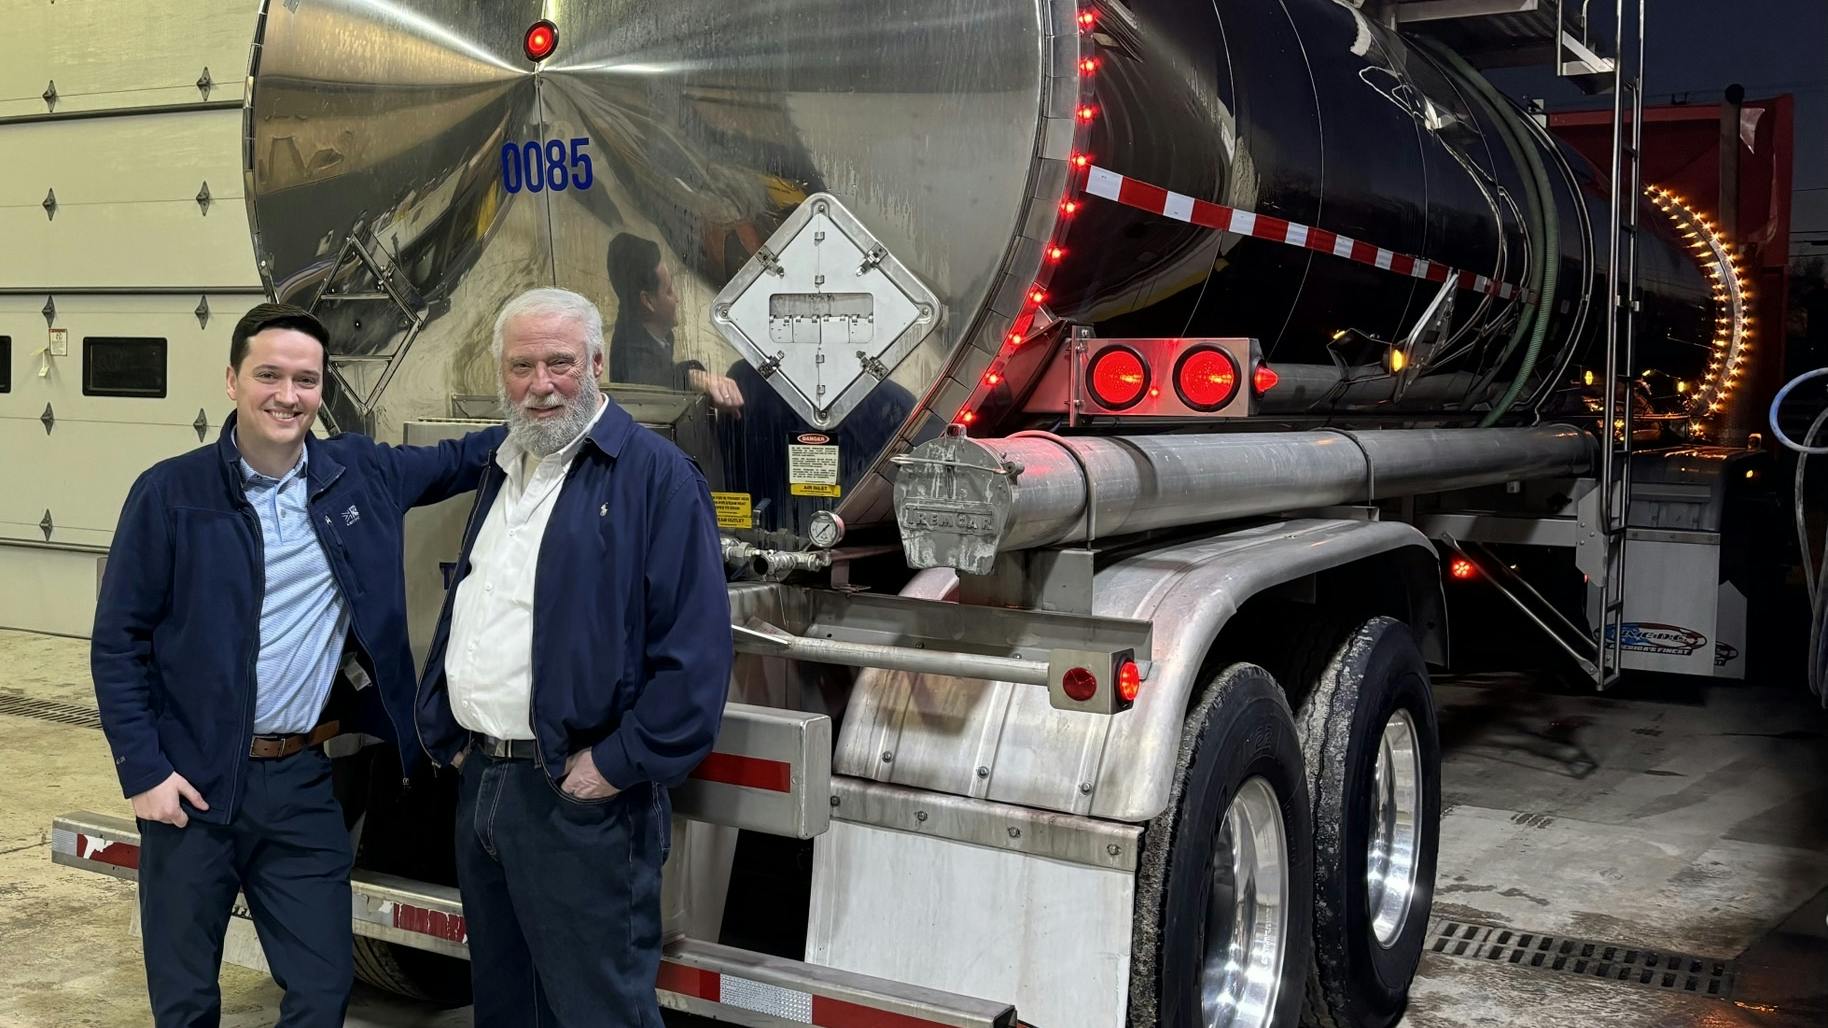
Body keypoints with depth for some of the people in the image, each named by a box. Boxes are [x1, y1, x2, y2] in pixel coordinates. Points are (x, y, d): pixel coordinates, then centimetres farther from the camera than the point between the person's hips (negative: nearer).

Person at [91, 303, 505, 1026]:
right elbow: (118, 641, -3)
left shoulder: (361, 475, 2)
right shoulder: (171, 494, -7)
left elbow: (459, 460, 18)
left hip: (302, 781, 3)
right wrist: (143, 771, -9)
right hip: (191, 783, -2)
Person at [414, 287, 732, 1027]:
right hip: (479, 782, 8)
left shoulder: (654, 474, -12)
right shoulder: (502, 473, 15)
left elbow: (695, 647, -18)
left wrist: (618, 765, -18)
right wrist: (443, 731, 13)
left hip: (578, 799, -8)